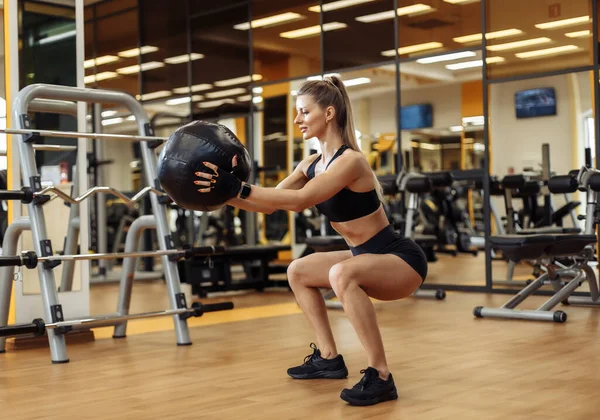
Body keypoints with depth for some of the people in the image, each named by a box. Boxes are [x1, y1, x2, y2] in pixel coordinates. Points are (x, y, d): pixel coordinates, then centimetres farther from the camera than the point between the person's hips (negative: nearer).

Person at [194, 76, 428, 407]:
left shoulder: (350, 160, -23)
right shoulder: (312, 164, 4)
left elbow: (300, 200, -35)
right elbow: (271, 204, 2)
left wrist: (239, 189, -39)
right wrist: (226, 193, -10)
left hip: (401, 259, -9)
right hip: (367, 256, 9)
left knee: (342, 274, -37)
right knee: (298, 272, 18)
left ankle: (380, 377, -27)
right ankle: (328, 358, 22)